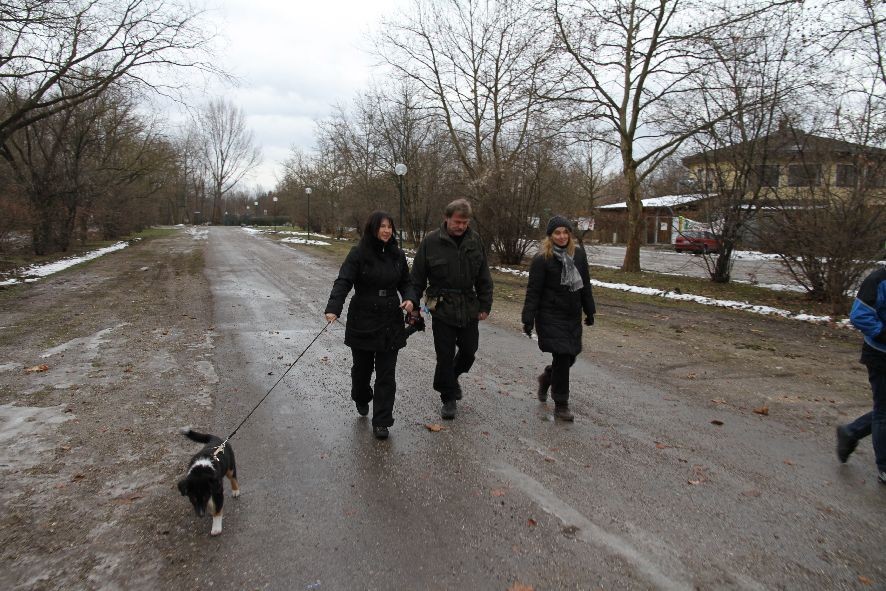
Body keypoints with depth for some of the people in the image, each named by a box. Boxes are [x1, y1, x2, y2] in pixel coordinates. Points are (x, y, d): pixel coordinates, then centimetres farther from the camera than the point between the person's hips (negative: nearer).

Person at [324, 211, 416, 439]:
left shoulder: (397, 255, 3)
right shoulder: (358, 254, -10)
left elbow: (405, 282, 10)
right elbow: (343, 282, -19)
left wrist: (410, 299, -13)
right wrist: (333, 308, -34)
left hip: (390, 323, 2)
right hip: (362, 321, -2)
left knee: (386, 374, 2)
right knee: (362, 367, 16)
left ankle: (381, 421, 12)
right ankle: (361, 399, 47)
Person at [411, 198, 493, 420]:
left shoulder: (475, 240, 1)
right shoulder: (431, 241, -8)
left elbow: (484, 277, 7)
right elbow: (417, 277, -3)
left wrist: (485, 305, 5)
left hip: (469, 308, 3)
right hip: (442, 308, -3)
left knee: (469, 351, 12)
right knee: (445, 356, 3)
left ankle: (452, 376, 43)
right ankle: (448, 399, 19)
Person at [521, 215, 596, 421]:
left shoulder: (578, 254, 4)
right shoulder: (542, 259, -11)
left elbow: (585, 284, 13)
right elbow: (533, 291, -11)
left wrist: (589, 311, 15)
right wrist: (528, 319, -14)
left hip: (573, 316, 6)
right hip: (551, 317, -5)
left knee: (569, 357, 11)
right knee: (562, 357, -7)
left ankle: (546, 378, 42)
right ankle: (561, 406, 8)